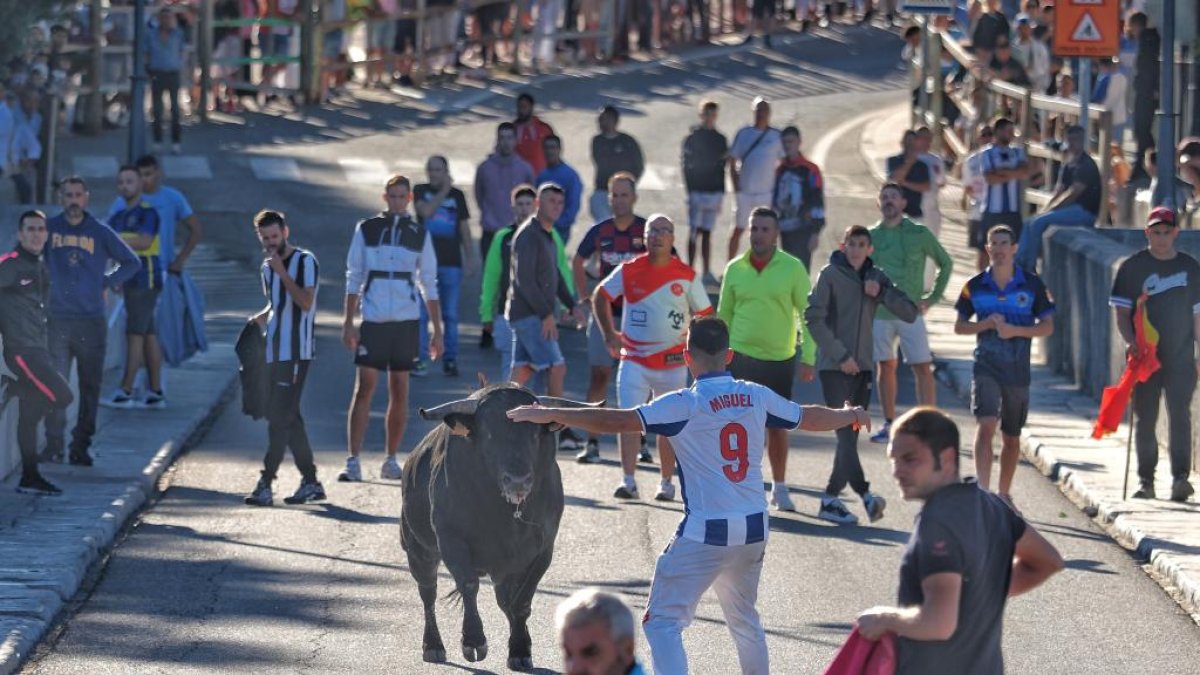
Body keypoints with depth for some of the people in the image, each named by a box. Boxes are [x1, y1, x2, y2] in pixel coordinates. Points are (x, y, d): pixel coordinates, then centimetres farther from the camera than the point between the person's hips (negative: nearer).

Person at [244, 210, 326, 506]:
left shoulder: (305, 262, -7)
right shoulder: (267, 267, 16)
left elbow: (306, 302, -18)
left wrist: (282, 272, -21)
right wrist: (261, 318, 9)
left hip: (296, 352, -8)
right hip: (275, 352, 8)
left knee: (281, 417, -13)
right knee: (288, 418, 9)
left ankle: (266, 483, -16)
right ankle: (311, 482, 16)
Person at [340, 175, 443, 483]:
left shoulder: (420, 234, 7)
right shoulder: (366, 229, 4)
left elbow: (429, 284, 10)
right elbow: (353, 277, 7)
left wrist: (437, 331, 7)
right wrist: (348, 322, 1)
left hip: (406, 321, 1)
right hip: (372, 319, -1)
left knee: (399, 391, 4)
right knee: (364, 388, -7)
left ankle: (391, 460, 13)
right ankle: (353, 462, -9)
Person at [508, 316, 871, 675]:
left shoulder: (685, 404, -11)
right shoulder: (756, 396, 4)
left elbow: (618, 421, -17)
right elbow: (809, 417, 20)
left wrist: (550, 414, -11)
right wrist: (850, 415, 41)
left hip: (706, 534, -6)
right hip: (754, 530, 6)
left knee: (662, 620, -2)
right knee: (744, 616, 26)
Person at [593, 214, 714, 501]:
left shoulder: (686, 276, -2)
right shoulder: (629, 271, -2)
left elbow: (705, 315, 8)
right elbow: (600, 296, 12)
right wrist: (609, 334, 6)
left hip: (672, 361, 0)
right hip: (634, 359, 0)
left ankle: (666, 482, 18)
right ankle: (628, 481, -12)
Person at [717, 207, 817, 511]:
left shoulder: (793, 268, -3)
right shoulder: (735, 269, 3)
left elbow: (807, 314, -1)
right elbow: (724, 315, 10)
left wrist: (808, 357, -6)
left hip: (780, 360, 0)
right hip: (741, 357, 0)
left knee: (777, 425, 9)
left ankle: (779, 488, 22)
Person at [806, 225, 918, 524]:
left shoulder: (876, 277, 10)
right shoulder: (831, 275, -4)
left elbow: (909, 314, 6)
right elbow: (814, 318, -9)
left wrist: (882, 292, -10)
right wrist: (840, 355, -13)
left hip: (862, 367, 5)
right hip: (834, 366, -5)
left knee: (851, 435, 6)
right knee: (845, 433, -13)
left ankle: (832, 498, 11)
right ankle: (864, 494, -20)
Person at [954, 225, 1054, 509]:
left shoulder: (1032, 285, 0)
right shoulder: (975, 286, 2)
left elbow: (1047, 326, 1)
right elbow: (959, 326, 8)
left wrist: (1015, 330, -15)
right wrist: (985, 324, -12)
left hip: (1018, 369, 1)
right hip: (986, 366, -1)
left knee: (1011, 436, 12)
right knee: (985, 425, -20)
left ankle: (1003, 494, 27)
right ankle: (982, 490, -27)